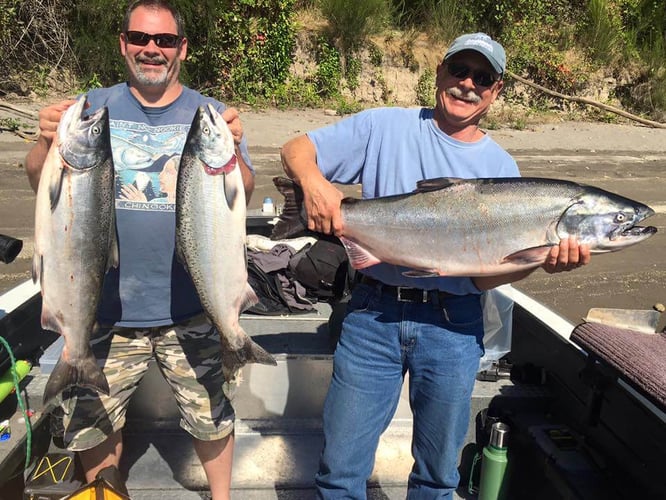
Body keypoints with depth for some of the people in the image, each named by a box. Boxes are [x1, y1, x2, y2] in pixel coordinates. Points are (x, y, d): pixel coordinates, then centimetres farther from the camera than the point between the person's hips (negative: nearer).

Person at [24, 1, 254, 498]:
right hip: (106, 305, 2)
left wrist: (232, 150, -31)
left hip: (190, 311, -1)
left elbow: (242, 196, -11)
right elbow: (39, 182, -3)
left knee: (212, 419, 13)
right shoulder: (95, 107, 3)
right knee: (92, 425, 16)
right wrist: (48, 143, -24)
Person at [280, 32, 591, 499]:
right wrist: (313, 180, -22)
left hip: (453, 325, 1)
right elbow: (296, 149, 0)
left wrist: (539, 261, -24)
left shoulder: (501, 168, 1)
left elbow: (484, 276, -4)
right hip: (373, 315, -1)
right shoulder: (386, 126, 1)